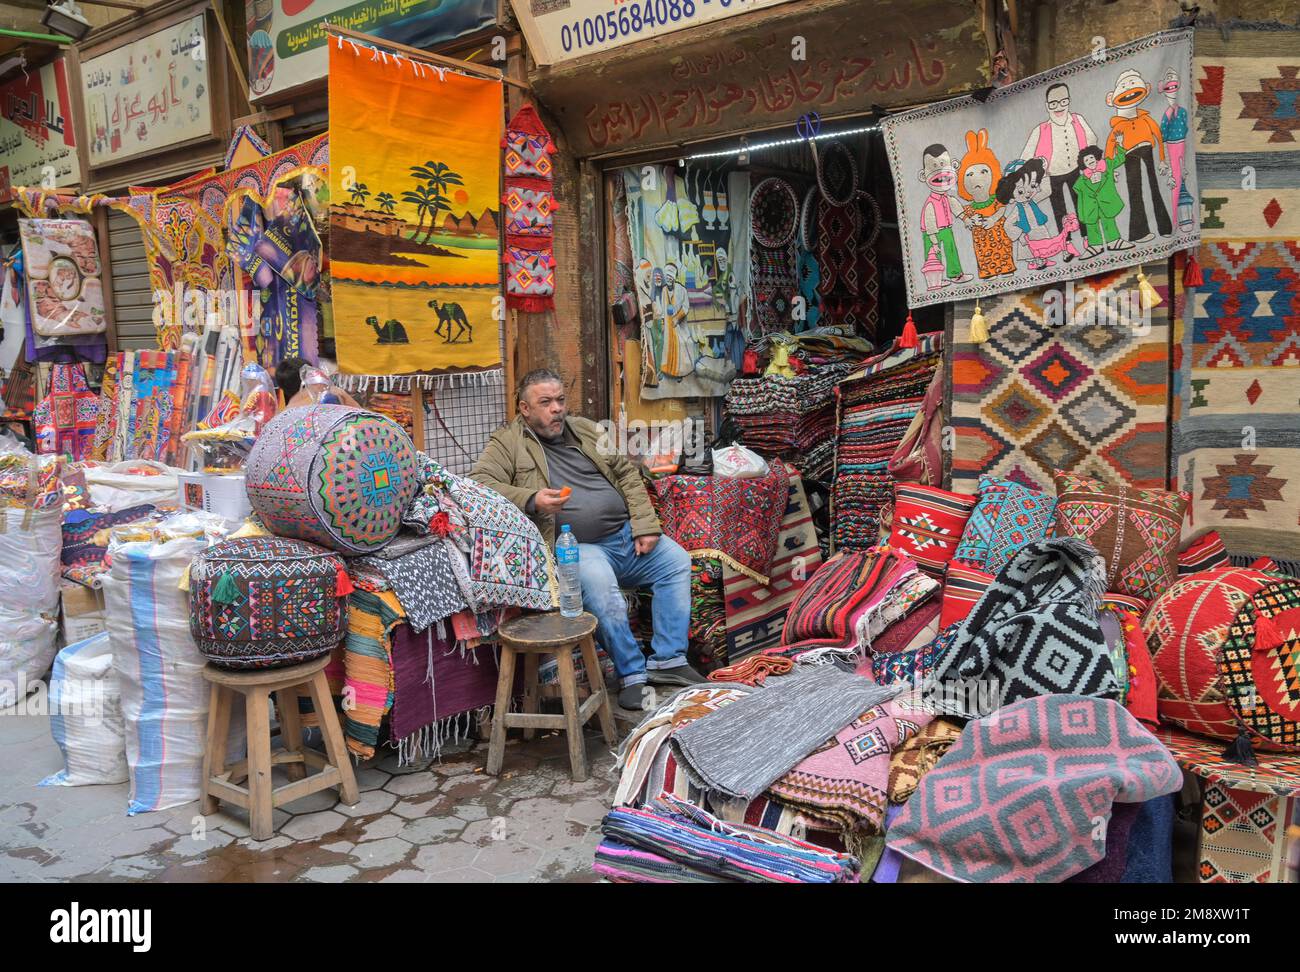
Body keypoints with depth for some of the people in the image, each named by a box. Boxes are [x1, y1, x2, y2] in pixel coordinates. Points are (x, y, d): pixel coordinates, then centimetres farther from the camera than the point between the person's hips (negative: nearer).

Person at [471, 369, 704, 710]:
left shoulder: (585, 429, 17)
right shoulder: (508, 444, 2)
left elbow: (627, 475, 17)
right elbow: (478, 483, -12)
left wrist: (646, 527, 4)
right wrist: (531, 500, -25)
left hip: (626, 534, 6)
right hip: (579, 547, -6)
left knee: (677, 561, -6)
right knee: (599, 584, -33)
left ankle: (668, 660, -2)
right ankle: (632, 674, -16)